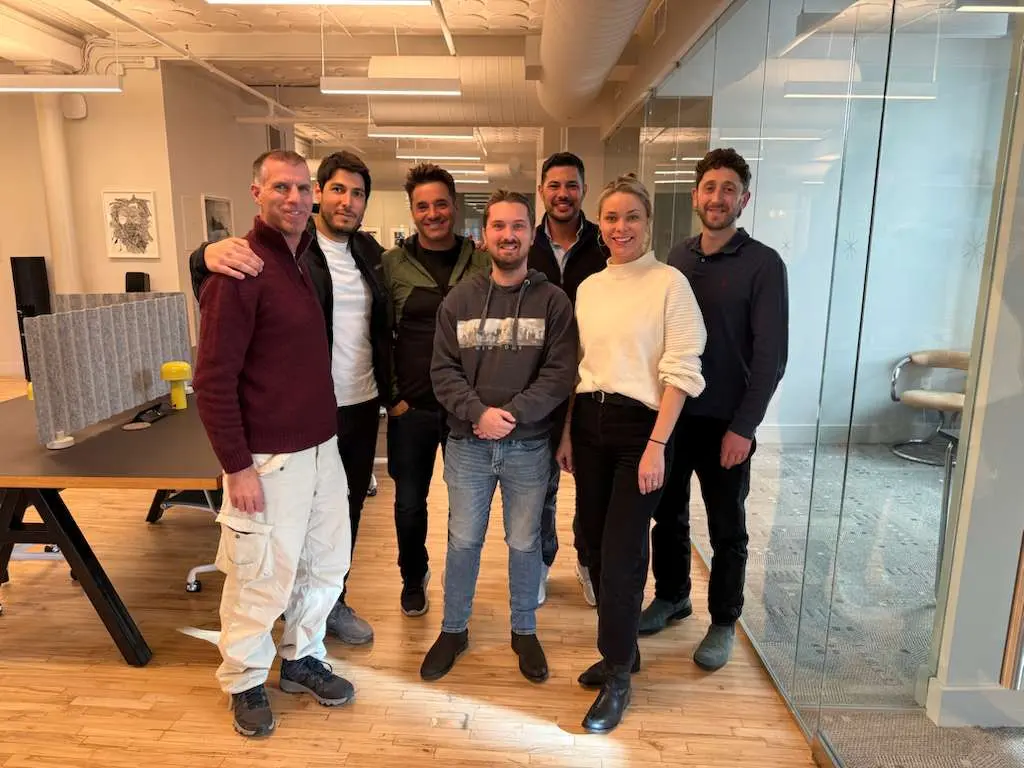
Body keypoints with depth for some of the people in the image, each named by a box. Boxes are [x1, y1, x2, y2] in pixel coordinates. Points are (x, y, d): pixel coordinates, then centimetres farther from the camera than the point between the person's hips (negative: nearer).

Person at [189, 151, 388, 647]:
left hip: (364, 405, 6)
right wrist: (208, 255, -43)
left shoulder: (369, 251, 8)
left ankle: (335, 602, 38)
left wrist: (390, 387, 11)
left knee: (349, 509, 18)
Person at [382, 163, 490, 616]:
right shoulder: (392, 264, -1)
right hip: (411, 406, 0)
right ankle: (413, 580, 37)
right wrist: (391, 396, -4)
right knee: (410, 502, 12)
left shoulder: (482, 263, 0)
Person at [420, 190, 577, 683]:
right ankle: (454, 629, 33)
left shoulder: (553, 301, -2)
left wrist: (513, 413, -18)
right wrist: (478, 412, -16)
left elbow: (560, 373, -8)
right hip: (467, 445, 1)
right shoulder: (459, 300, 3)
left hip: (529, 446, -1)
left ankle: (524, 631, 34)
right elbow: (443, 370, -2)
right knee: (463, 541, 13)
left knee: (524, 543, 13)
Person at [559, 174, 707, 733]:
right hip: (589, 424, 6)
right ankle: (621, 650, 32)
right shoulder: (588, 287, 11)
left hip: (641, 427, -5)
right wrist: (567, 433, 11)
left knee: (621, 552, -3)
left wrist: (657, 445, -16)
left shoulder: (669, 283, -6)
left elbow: (682, 371, -11)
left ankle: (618, 676, 17)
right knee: (595, 545, 11)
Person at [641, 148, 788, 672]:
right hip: (669, 413, 5)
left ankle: (723, 622, 28)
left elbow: (770, 354, -12)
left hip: (724, 422, -4)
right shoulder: (677, 258, 6)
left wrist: (743, 427, -15)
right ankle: (671, 597, 38)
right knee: (668, 515, 16)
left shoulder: (762, 264, -9)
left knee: (726, 529, 10)